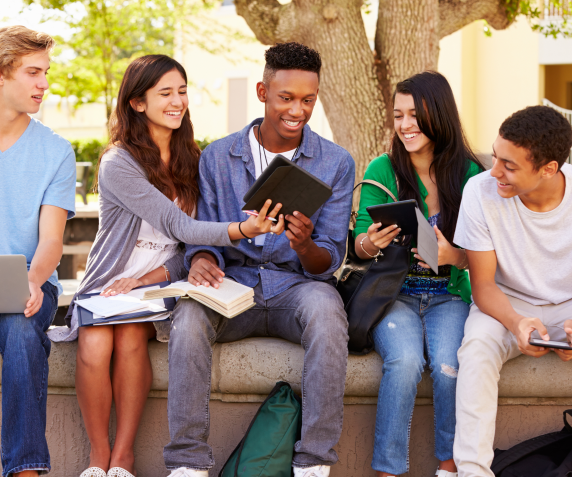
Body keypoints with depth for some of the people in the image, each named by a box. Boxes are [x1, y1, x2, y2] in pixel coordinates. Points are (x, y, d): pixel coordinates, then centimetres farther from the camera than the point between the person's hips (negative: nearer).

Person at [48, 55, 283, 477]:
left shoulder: (191, 161, 7)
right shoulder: (119, 163, -9)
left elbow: (189, 247, 6)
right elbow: (179, 227, -20)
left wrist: (151, 278, -14)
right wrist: (242, 229, -36)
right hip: (107, 285, -2)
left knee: (131, 336, -29)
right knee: (95, 346, -31)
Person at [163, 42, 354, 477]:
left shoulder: (336, 163, 3)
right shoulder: (218, 157, 7)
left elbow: (330, 260, 0)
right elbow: (204, 235, 8)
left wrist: (305, 247, -25)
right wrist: (201, 259, -18)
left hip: (297, 286, -1)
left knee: (325, 306, -37)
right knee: (189, 312, -32)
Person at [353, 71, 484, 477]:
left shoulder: (469, 174, 0)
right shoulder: (382, 170, 1)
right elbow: (359, 246, 3)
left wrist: (452, 255, -22)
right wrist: (370, 242, -21)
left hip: (449, 296, 0)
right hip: (394, 293, 0)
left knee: (449, 366, -28)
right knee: (406, 360, -30)